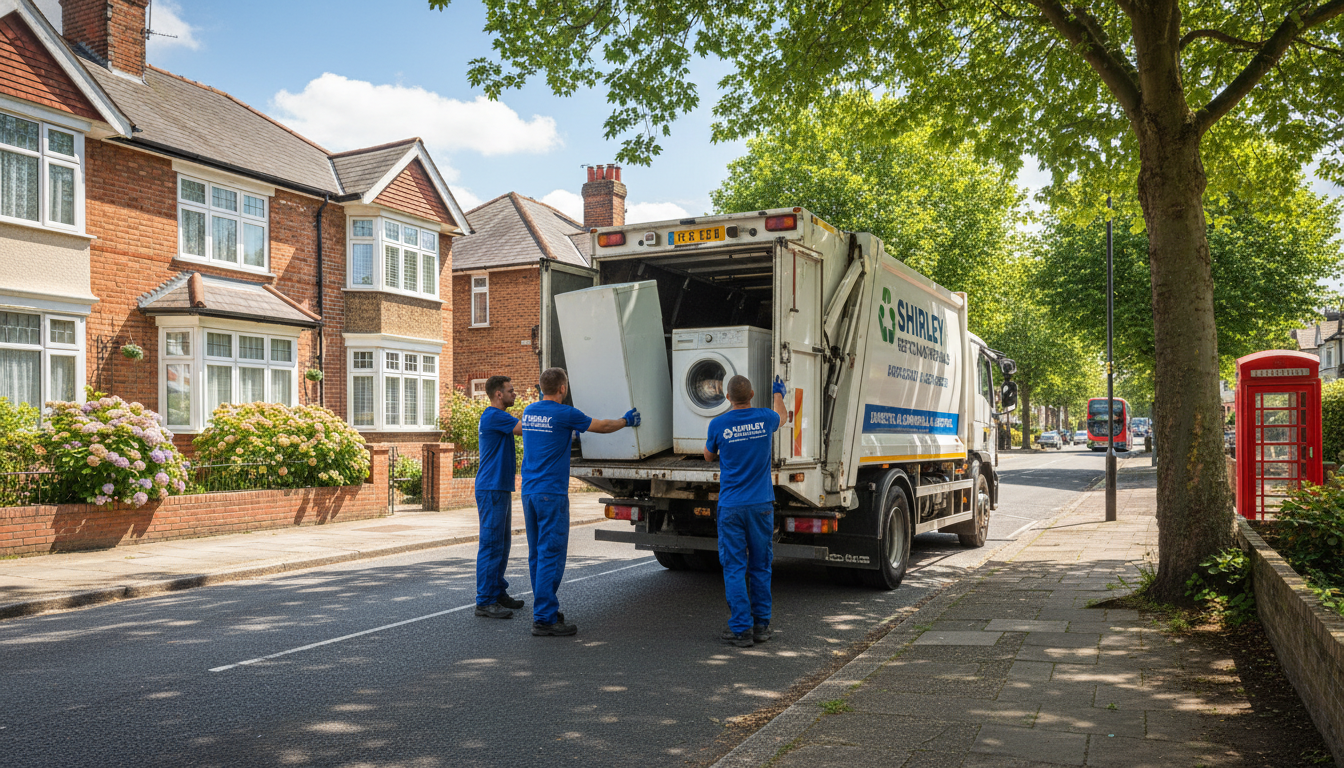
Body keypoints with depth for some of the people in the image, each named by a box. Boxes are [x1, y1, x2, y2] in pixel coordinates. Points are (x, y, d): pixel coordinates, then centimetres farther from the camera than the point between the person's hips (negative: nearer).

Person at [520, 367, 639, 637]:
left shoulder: (529, 411, 10)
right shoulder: (564, 414, -11)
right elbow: (602, 426, 1)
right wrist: (627, 420, 20)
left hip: (529, 492, 8)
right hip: (551, 493, -8)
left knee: (537, 555, 14)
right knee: (551, 555, -5)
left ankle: (544, 609, 24)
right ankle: (544, 619, -4)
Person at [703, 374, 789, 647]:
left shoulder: (718, 424, -8)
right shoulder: (765, 418, -2)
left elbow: (709, 456, 11)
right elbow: (783, 416, 24)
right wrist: (779, 393, 42)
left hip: (731, 507, -2)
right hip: (761, 505, 2)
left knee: (734, 568, 2)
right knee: (760, 566, 12)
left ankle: (741, 629, 2)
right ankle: (761, 625, 19)